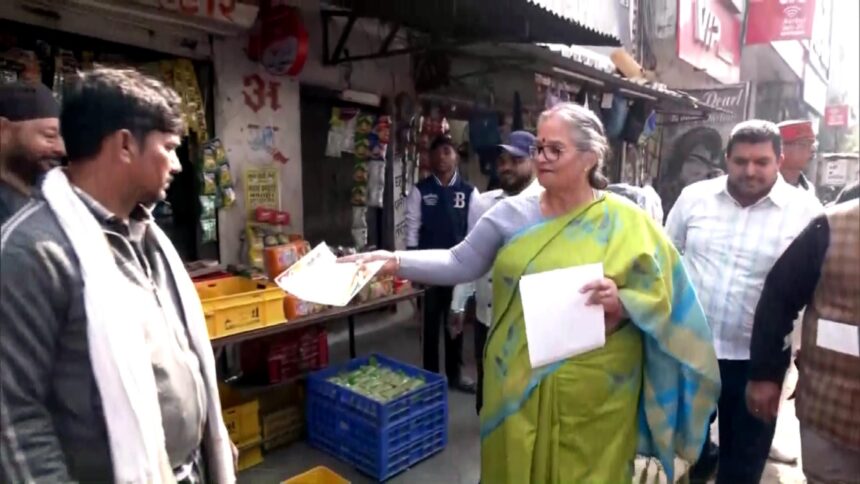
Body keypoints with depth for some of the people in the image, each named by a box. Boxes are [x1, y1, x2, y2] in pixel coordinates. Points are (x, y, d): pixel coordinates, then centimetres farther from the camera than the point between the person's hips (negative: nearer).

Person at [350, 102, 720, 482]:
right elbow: (461, 263, -1)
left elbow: (662, 298, -2)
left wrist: (621, 302, -21)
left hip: (592, 392, -1)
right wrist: (396, 262, -10)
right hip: (518, 381, 2)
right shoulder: (511, 213, 0)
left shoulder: (628, 223, -5)